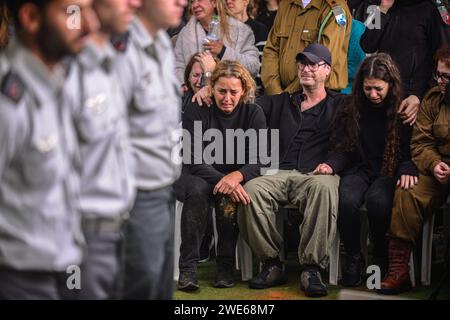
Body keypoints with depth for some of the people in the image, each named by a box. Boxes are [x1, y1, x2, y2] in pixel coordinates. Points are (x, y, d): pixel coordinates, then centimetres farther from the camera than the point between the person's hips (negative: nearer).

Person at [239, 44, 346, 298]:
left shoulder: (339, 105, 20)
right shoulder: (281, 103, 31)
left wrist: (332, 164, -11)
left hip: (315, 175, -3)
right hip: (279, 174, 3)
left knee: (325, 188, -40)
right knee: (251, 190, -31)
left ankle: (312, 268, -36)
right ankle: (272, 264, -21)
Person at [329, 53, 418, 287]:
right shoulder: (352, 107, 7)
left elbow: (410, 150, 0)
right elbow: (340, 146, 9)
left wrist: (408, 170, -21)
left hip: (389, 171, -2)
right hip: (359, 169, 2)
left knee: (377, 201, -36)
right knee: (347, 201, -32)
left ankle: (380, 259, -12)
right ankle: (353, 258, -11)